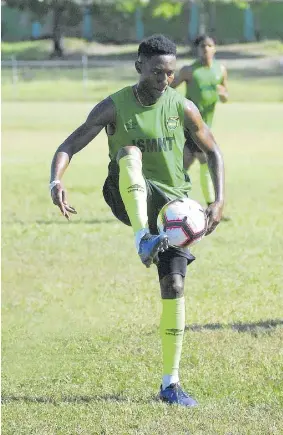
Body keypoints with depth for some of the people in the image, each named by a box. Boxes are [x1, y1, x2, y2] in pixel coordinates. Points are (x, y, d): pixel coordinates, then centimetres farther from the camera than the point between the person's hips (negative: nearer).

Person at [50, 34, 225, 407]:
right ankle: (143, 239, -46)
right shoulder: (114, 107, -8)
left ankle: (171, 383, 0)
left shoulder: (183, 108, -2)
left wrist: (219, 200, -3)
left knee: (174, 284, -9)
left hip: (173, 202, 2)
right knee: (130, 150, -33)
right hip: (131, 198, -2)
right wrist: (56, 181, -33)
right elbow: (69, 146, -12)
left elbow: (213, 151, 9)